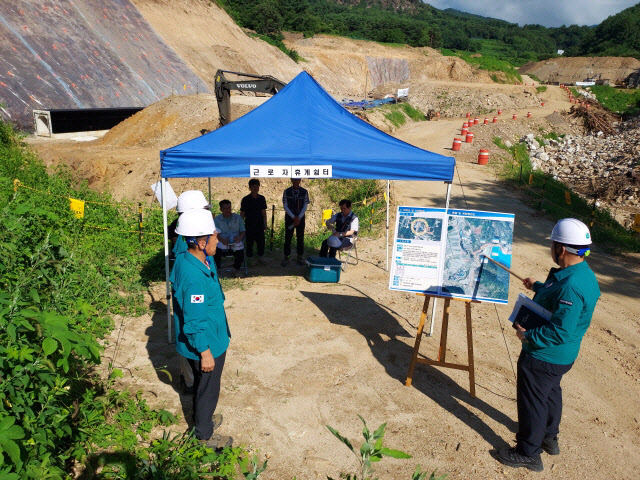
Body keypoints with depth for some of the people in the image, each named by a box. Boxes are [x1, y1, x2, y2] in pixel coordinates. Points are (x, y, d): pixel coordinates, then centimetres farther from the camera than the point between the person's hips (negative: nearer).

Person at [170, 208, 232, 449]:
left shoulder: (184, 259, -5)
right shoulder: (194, 277, -36)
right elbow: (195, 322, -29)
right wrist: (205, 353, -19)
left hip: (208, 340, 9)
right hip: (206, 345, -9)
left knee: (202, 384, 30)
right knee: (207, 389, 14)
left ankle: (203, 416, 53)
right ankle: (204, 433, 37)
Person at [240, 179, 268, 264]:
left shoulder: (262, 198, 4)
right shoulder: (245, 200, -6)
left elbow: (264, 212, 11)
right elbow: (242, 214, -2)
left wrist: (265, 224, 10)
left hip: (259, 225, 3)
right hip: (249, 225, -3)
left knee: (261, 241, 6)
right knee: (249, 242, 5)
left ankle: (260, 257, 22)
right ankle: (249, 258, 18)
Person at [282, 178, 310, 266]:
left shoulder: (304, 192, -1)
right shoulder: (286, 192, -1)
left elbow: (305, 207, -2)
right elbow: (285, 206, -4)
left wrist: (299, 218, -12)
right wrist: (293, 217, -13)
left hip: (300, 217, 0)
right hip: (289, 217, 0)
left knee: (300, 238, 5)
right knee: (288, 238, 1)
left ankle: (300, 256, 17)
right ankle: (286, 257, 8)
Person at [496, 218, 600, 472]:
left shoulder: (571, 286, -34)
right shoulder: (583, 274, -1)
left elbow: (560, 331, -34)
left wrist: (528, 336, -23)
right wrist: (538, 286, 20)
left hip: (544, 356, -10)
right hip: (559, 356, 10)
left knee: (532, 401, 7)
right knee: (550, 393, 28)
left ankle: (528, 454, 25)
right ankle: (549, 437, 50)